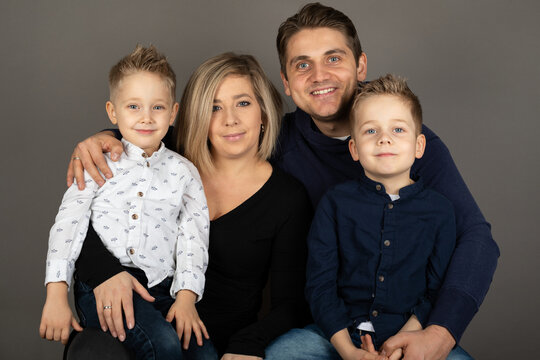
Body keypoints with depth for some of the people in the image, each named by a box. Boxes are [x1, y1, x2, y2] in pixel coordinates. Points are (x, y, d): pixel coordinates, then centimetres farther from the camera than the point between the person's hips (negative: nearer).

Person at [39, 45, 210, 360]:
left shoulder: (183, 172, 11)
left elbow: (193, 237, 6)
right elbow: (68, 224, 3)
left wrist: (186, 297, -8)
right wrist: (56, 295, -7)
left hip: (160, 288, 2)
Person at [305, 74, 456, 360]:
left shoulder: (439, 210, 4)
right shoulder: (336, 202, 2)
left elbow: (437, 290, 2)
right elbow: (320, 284, -2)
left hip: (409, 334, 0)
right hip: (341, 334, 0)